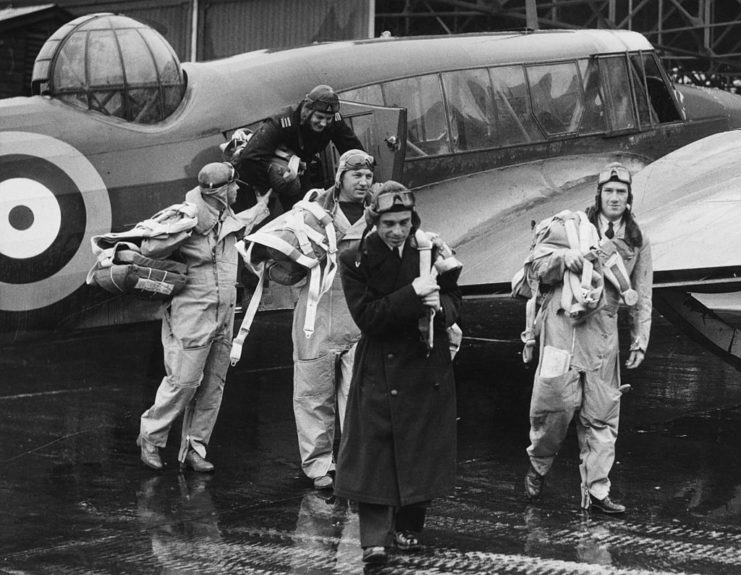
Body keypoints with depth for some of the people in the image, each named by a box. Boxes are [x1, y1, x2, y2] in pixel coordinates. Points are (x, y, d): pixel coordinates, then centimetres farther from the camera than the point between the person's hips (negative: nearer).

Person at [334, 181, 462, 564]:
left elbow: (454, 303, 6)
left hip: (428, 370, 3)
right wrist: (412, 295, -24)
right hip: (380, 372, -3)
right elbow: (366, 316, -16)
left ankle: (408, 527, 24)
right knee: (375, 453, -8)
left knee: (423, 452, 8)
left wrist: (437, 306, -18)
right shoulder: (356, 262, -7)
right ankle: (374, 539, -7)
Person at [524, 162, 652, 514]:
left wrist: (640, 341, 11)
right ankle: (538, 466, 12)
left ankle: (596, 491, 4)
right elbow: (538, 270, 5)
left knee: (601, 414, 0)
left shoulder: (638, 242, 15)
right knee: (558, 399, -12)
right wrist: (563, 258, -16)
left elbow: (642, 297, 18)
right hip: (562, 322, -3)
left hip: (603, 328, 3)